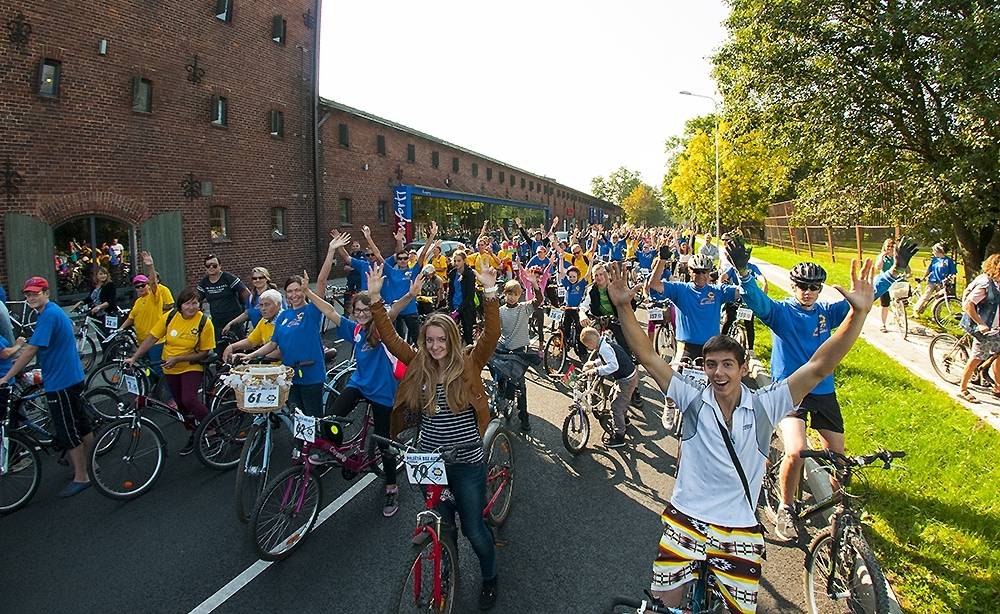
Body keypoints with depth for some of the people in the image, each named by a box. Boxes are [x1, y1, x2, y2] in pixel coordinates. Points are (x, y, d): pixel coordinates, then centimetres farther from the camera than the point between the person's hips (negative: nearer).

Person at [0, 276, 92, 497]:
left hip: (61, 383, -10)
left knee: (67, 433, -1)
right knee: (81, 426, 17)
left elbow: (31, 350, -20)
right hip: (73, 378, 10)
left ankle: (81, 478, 7)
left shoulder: (49, 315, -18)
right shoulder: (54, 311, 13)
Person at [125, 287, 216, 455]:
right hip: (170, 369, 4)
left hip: (191, 367, -4)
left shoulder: (205, 322, -19)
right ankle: (193, 436, 32)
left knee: (189, 400, -24)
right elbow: (151, 338, -3)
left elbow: (204, 353, -16)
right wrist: (134, 357, -11)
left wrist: (177, 359, -22)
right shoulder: (170, 316, -9)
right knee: (181, 404, 13)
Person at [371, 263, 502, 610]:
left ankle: (490, 579, 38)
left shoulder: (469, 365, -10)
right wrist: (376, 299, -14)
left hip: (467, 462, -3)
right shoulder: (419, 366, -2)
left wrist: (490, 291, -34)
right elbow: (389, 337, -6)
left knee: (473, 529, 10)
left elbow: (492, 334, -23)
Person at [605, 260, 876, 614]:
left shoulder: (764, 406, -6)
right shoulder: (693, 399, -7)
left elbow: (820, 366, -13)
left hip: (740, 532, 0)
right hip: (685, 521, 0)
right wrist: (623, 306, -22)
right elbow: (648, 357, -12)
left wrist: (859, 312, -23)